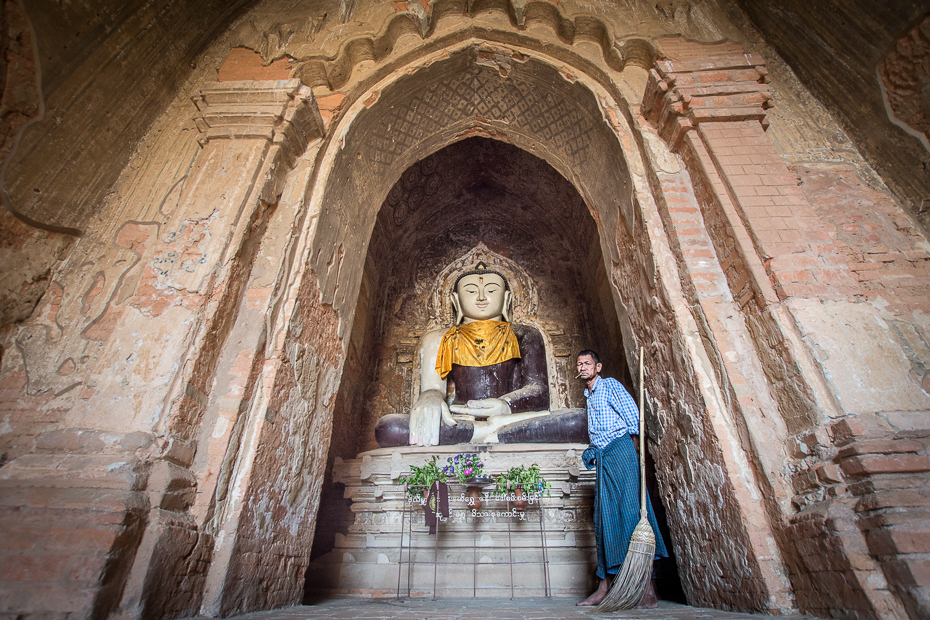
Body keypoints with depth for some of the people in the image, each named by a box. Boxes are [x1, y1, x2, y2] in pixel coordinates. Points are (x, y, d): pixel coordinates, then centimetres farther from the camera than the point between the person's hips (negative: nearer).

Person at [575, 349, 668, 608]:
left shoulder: (610, 385, -1)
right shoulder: (589, 395, 22)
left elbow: (633, 417, -8)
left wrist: (631, 450, -9)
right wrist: (592, 450, 14)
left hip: (620, 450, -8)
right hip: (602, 457, 8)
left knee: (631, 511, -10)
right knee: (604, 517, 6)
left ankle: (648, 590, -4)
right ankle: (604, 586, 11)